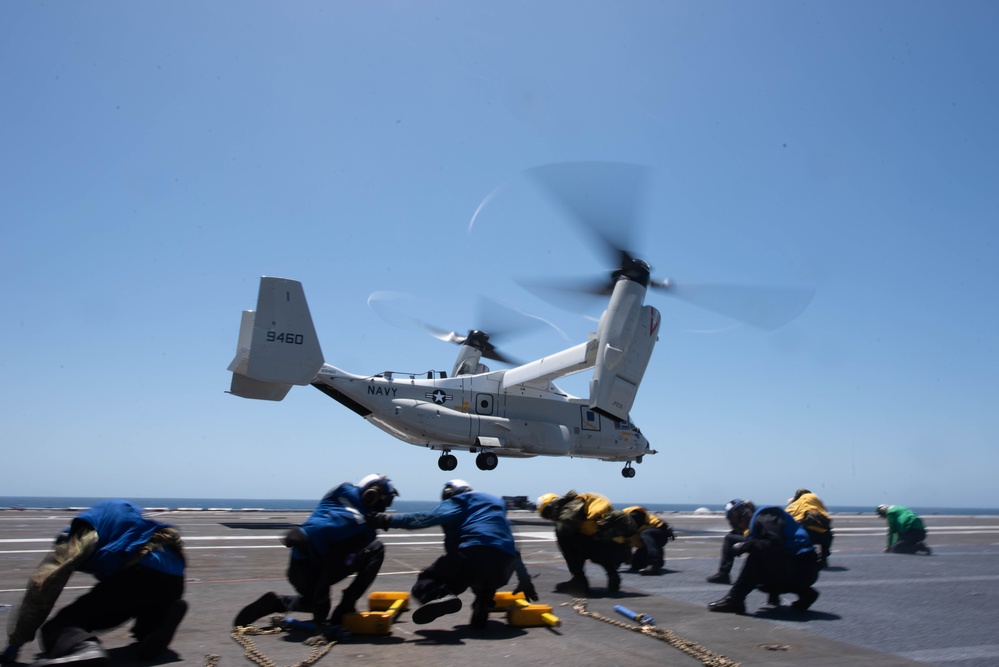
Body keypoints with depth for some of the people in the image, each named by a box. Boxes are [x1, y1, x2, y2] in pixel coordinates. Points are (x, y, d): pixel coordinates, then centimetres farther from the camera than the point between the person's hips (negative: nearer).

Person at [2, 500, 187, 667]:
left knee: (61, 624, 3)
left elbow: (43, 585, 7)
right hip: (172, 578, 7)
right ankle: (163, 614, 0)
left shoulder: (84, 530, 18)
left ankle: (82, 648, -33)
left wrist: (16, 641, 13)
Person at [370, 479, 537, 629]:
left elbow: (432, 517, -3)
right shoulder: (497, 502, 37)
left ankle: (441, 596, -28)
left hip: (472, 554, -5)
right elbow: (512, 545, 39)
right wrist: (524, 579, 44)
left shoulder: (459, 501, 18)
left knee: (424, 585, 8)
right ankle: (483, 604, 1)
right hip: (502, 568, 5)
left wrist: (389, 520, -2)